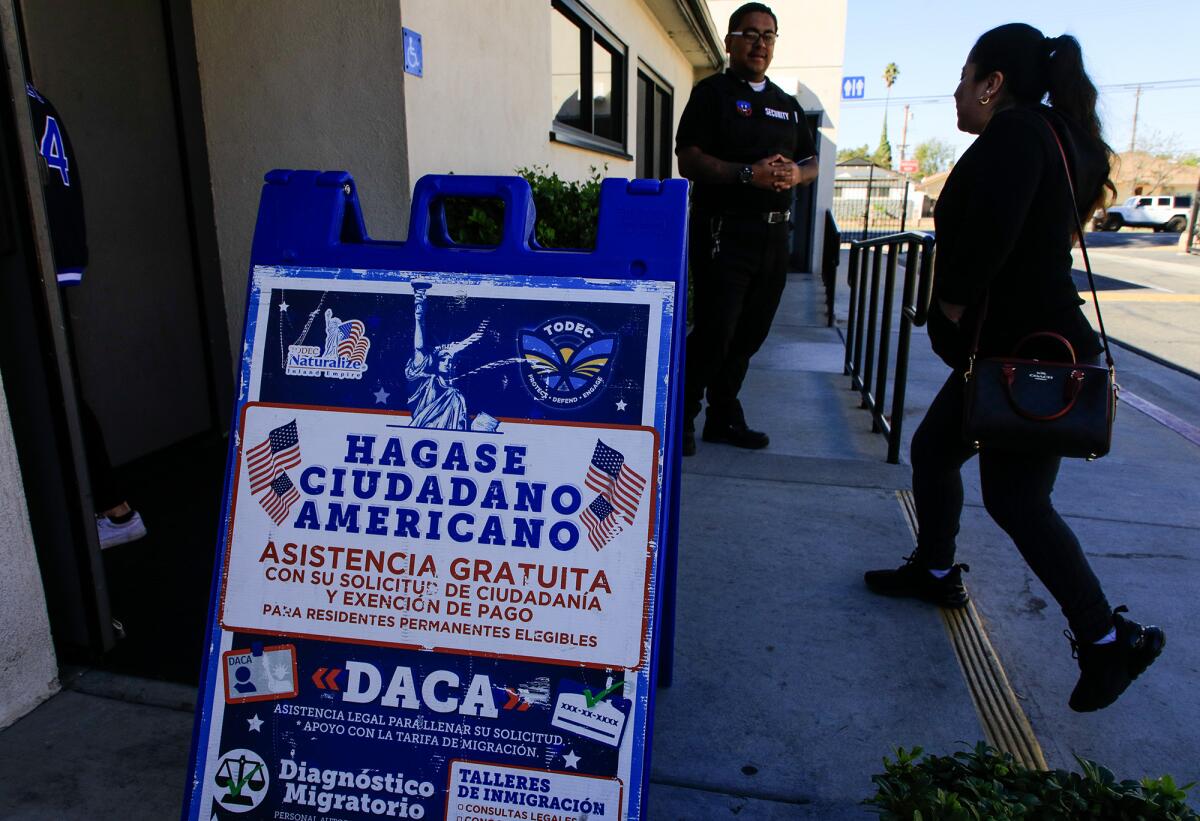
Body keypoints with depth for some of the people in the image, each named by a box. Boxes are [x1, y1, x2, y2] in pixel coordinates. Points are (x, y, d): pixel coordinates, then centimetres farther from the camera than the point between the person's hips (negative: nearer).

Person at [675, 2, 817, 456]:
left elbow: (811, 163, 21)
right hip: (725, 231, -6)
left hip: (774, 235, 7)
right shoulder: (713, 92, 1)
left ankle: (724, 417, 24)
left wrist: (795, 175, -3)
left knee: (749, 334, 11)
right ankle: (680, 418, 8)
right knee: (714, 333, -8)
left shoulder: (788, 105, 20)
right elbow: (688, 159, -9)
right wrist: (748, 173, -20)